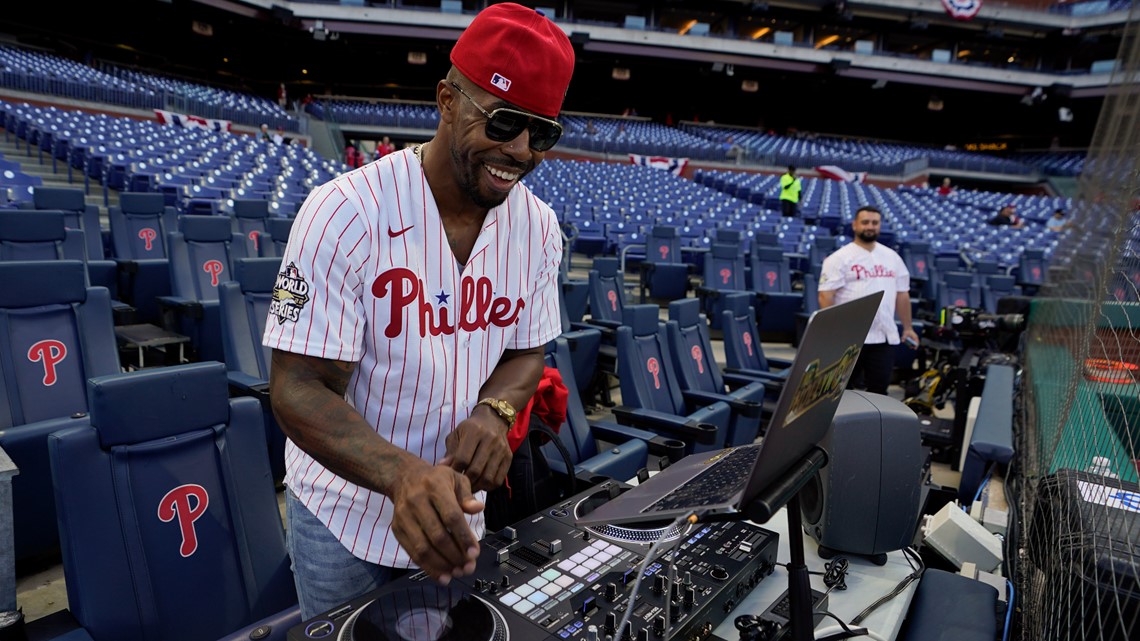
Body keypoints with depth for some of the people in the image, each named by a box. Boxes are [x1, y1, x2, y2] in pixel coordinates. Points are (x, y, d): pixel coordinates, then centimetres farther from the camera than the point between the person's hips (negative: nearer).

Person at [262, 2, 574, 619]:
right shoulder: (344, 214, -24)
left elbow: (526, 351, 1)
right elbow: (299, 387, -24)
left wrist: (493, 412, -22)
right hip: (343, 513, -3)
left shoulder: (538, 228, -9)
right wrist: (403, 475, -41)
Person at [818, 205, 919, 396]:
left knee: (879, 389, 8)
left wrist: (907, 327, 15)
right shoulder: (839, 258, -5)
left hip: (885, 337, 5)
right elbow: (825, 296, -11)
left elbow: (902, 294, 18)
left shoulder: (892, 257, 13)